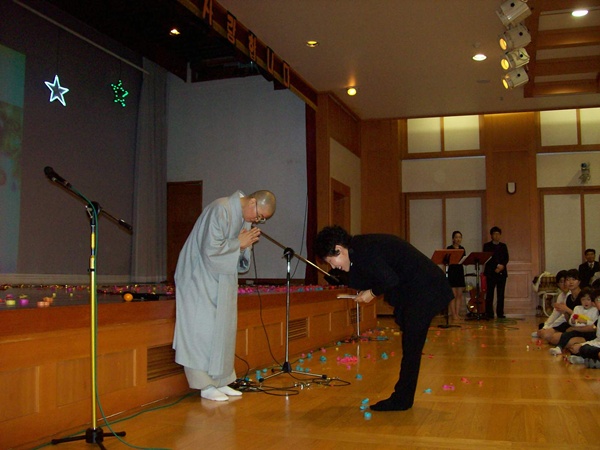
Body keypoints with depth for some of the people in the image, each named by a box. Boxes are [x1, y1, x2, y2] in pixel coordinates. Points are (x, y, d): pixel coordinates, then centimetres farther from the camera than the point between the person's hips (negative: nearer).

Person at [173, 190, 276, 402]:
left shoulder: (246, 217, 5)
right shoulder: (221, 210, -22)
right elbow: (210, 250, -27)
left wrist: (247, 244, -10)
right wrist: (239, 243, -18)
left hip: (220, 281, 9)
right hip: (199, 278, -9)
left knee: (222, 328, 8)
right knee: (203, 329, -6)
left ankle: (219, 381, 15)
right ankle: (206, 386, 0)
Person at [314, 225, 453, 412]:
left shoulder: (362, 250, -22)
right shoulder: (361, 245, 8)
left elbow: (390, 279, -25)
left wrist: (372, 293, -11)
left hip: (424, 290, -10)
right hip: (419, 291, 10)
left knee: (411, 346, -4)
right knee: (410, 347, 14)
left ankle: (401, 400, 3)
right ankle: (402, 398, 21)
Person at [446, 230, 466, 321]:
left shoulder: (462, 249, 12)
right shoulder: (449, 248, -4)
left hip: (460, 271, 5)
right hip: (452, 271, -5)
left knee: (459, 295, 5)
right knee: (453, 295, -6)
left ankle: (457, 313, 10)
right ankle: (453, 314, -2)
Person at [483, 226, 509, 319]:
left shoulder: (503, 246, 17)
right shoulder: (487, 246, 7)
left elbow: (506, 258, 8)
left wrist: (502, 265, -11)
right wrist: (496, 266, -13)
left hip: (502, 272, 3)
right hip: (491, 272, -3)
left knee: (501, 294, 1)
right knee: (490, 293, -6)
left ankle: (500, 313, 5)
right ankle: (489, 313, -4)